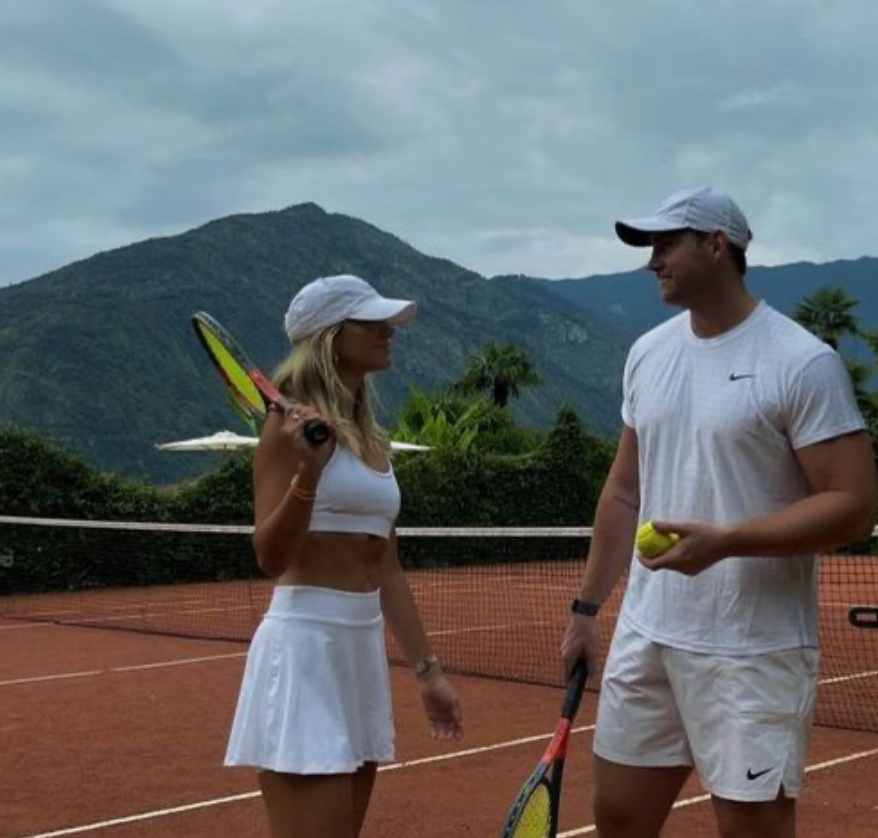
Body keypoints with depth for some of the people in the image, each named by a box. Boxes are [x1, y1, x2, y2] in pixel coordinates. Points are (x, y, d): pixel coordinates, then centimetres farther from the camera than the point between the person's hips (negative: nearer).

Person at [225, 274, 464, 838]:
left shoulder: (375, 438, 13)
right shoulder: (294, 421, -10)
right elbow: (271, 558, -16)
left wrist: (427, 669, 17)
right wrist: (307, 472, -31)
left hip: (364, 647, 8)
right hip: (305, 645, -8)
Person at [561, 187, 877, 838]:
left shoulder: (803, 363, -12)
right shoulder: (648, 354, 9)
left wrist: (724, 541, -25)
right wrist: (587, 607, 16)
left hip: (752, 655, -6)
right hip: (645, 637, 7)